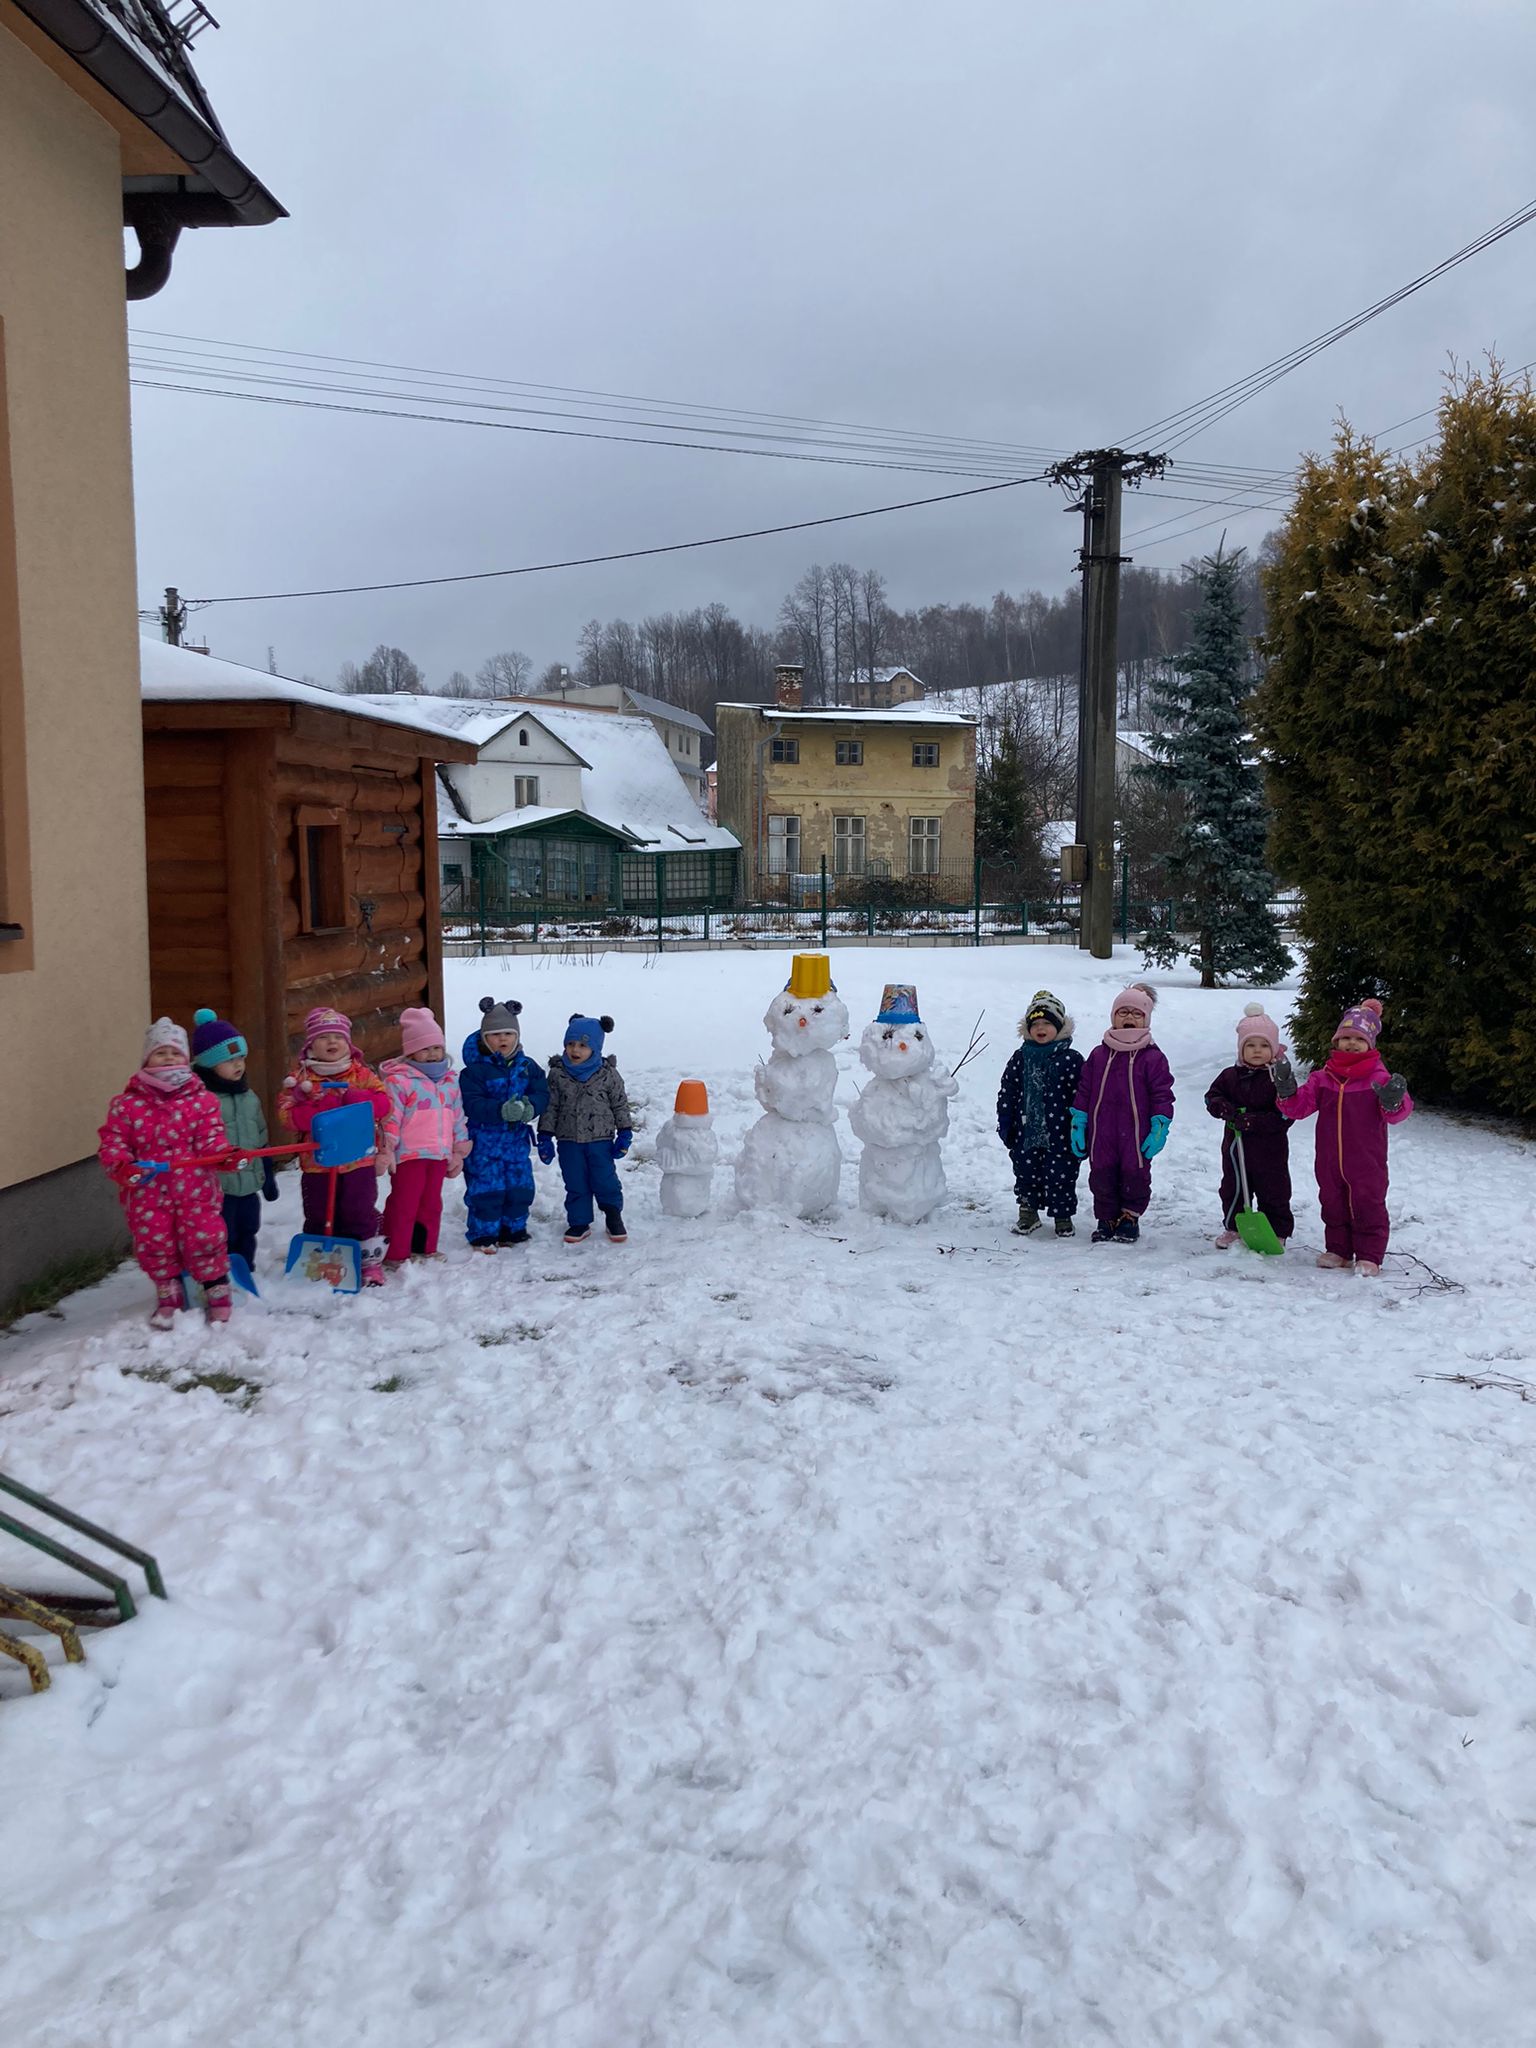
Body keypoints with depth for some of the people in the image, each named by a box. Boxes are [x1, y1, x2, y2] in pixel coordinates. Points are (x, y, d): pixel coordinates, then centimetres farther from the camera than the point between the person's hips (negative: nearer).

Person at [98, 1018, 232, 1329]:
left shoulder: (202, 1100, 1)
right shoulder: (126, 1104, 0)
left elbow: (210, 1138, -3)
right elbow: (112, 1141, -2)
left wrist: (223, 1155, -24)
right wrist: (122, 1164, -22)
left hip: (195, 1189, -1)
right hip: (147, 1192, 1)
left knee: (204, 1239, 0)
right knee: (153, 1244, 8)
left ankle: (217, 1292, 21)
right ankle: (168, 1297, 29)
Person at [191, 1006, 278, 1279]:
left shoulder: (249, 1097, 11)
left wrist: (268, 1177, 21)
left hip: (249, 1184, 7)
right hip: (217, 1187, -7)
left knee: (247, 1235, 18)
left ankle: (245, 1277, 32)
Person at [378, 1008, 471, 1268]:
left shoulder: (450, 1080, 13)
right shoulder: (399, 1080, -8)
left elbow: (458, 1118, 18)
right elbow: (390, 1117, -12)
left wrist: (459, 1150, 17)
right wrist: (386, 1150, -17)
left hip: (439, 1155, 6)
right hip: (409, 1155, -6)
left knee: (431, 1204, 15)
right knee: (404, 1205, -3)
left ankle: (425, 1249, 27)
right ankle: (395, 1255, 4)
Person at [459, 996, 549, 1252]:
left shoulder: (528, 1067, 5)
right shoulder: (475, 1070, -11)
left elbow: (542, 1094, -1)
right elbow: (472, 1105, -19)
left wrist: (530, 1107, -24)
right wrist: (502, 1110, -32)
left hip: (517, 1138, 5)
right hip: (485, 1141, -5)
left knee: (520, 1187, 11)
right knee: (486, 1189, -2)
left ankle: (513, 1230, 28)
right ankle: (483, 1235, 11)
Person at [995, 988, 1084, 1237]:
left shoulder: (1071, 1059, -4)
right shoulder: (1021, 1058, 6)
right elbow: (1007, 1093, 8)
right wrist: (1005, 1125, 5)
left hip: (1059, 1133, -3)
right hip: (1026, 1131, 3)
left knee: (1061, 1174, 2)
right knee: (1026, 1171, 10)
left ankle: (1063, 1216, 19)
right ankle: (1028, 1212, 27)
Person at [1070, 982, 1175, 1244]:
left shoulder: (1152, 1057, -2)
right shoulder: (1099, 1055, 5)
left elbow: (1162, 1094, -2)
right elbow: (1084, 1090, 9)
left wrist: (1159, 1128, -7)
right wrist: (1078, 1125, 6)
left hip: (1137, 1134, -2)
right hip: (1101, 1132, 2)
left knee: (1135, 1176, 6)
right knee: (1101, 1176, 8)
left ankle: (1130, 1218, 24)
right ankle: (1106, 1220, 23)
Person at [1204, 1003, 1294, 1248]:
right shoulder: (1230, 1076, 1)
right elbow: (1212, 1096, 10)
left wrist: (1254, 1121, -26)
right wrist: (1223, 1107, -13)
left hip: (1269, 1149, -4)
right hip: (1235, 1146, 4)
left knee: (1273, 1193, 7)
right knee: (1232, 1190, 17)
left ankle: (1277, 1232, 22)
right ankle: (1232, 1227, 33)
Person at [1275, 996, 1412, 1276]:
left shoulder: (1378, 1077, -8)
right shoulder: (1323, 1077, 3)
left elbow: (1397, 1114, -13)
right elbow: (1299, 1106, 1)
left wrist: (1393, 1100, -36)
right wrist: (1287, 1088, -17)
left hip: (1367, 1161, -4)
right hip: (1330, 1160, 4)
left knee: (1368, 1205, 3)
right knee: (1333, 1204, 14)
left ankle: (1369, 1256, 13)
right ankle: (1338, 1251, 27)